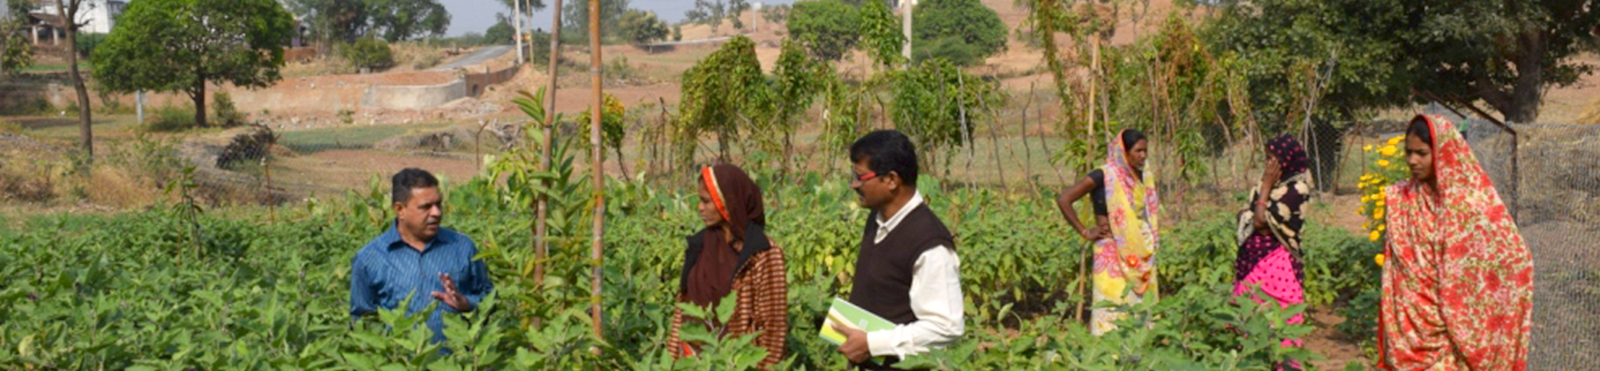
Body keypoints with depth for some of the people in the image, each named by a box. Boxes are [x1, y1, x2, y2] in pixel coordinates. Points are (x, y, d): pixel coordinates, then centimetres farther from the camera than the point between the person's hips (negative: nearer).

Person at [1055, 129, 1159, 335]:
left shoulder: (1141, 178, 11)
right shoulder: (1104, 177, -9)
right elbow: (1063, 200, -13)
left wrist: (1150, 245, 15)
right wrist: (1085, 232, -9)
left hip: (1140, 256, 7)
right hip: (1112, 254, -7)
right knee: (1113, 307, -9)